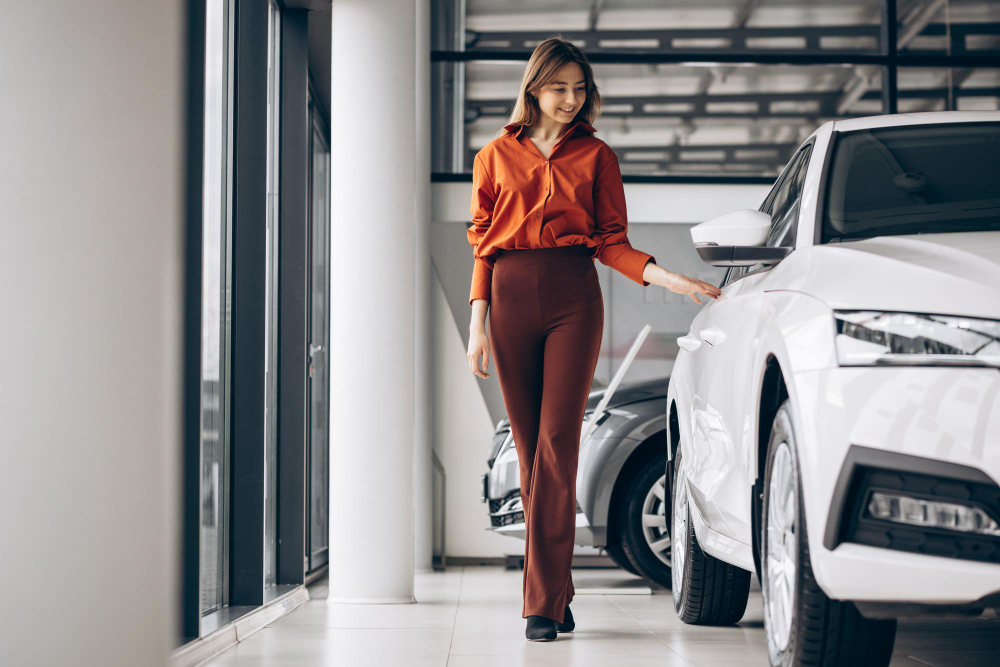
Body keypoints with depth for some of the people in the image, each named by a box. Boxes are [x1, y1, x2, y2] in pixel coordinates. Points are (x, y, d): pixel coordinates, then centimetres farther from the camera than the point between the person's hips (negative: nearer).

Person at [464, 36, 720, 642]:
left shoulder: (596, 156, 11)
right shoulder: (497, 156, 14)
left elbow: (611, 242, 9)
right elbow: (482, 244, 13)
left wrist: (664, 275, -7)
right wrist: (479, 322, 3)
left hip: (573, 296, -2)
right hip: (511, 296, 2)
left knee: (557, 443, -12)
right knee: (531, 447, 2)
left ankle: (544, 602, -13)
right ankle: (556, 594, 11)